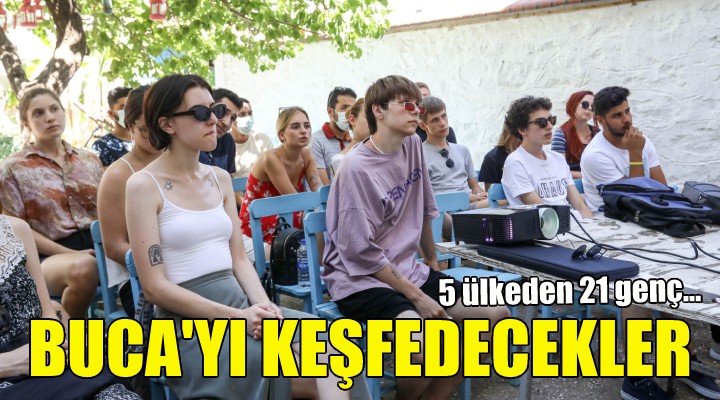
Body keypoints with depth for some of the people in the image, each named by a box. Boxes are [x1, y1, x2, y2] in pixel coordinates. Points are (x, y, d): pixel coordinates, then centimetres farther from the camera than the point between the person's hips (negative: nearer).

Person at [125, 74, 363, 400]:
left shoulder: (220, 178, 14)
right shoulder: (143, 185, -5)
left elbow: (239, 259, 12)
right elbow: (155, 286, -9)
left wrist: (262, 305, -9)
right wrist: (236, 316, -17)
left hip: (239, 303, 6)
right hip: (187, 322, -5)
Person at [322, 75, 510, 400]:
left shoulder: (412, 144, 4)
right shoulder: (357, 168, -18)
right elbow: (361, 252, -19)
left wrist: (432, 259, 21)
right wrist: (416, 296, -16)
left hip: (409, 269, 9)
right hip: (362, 280, -8)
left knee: (497, 314, 2)